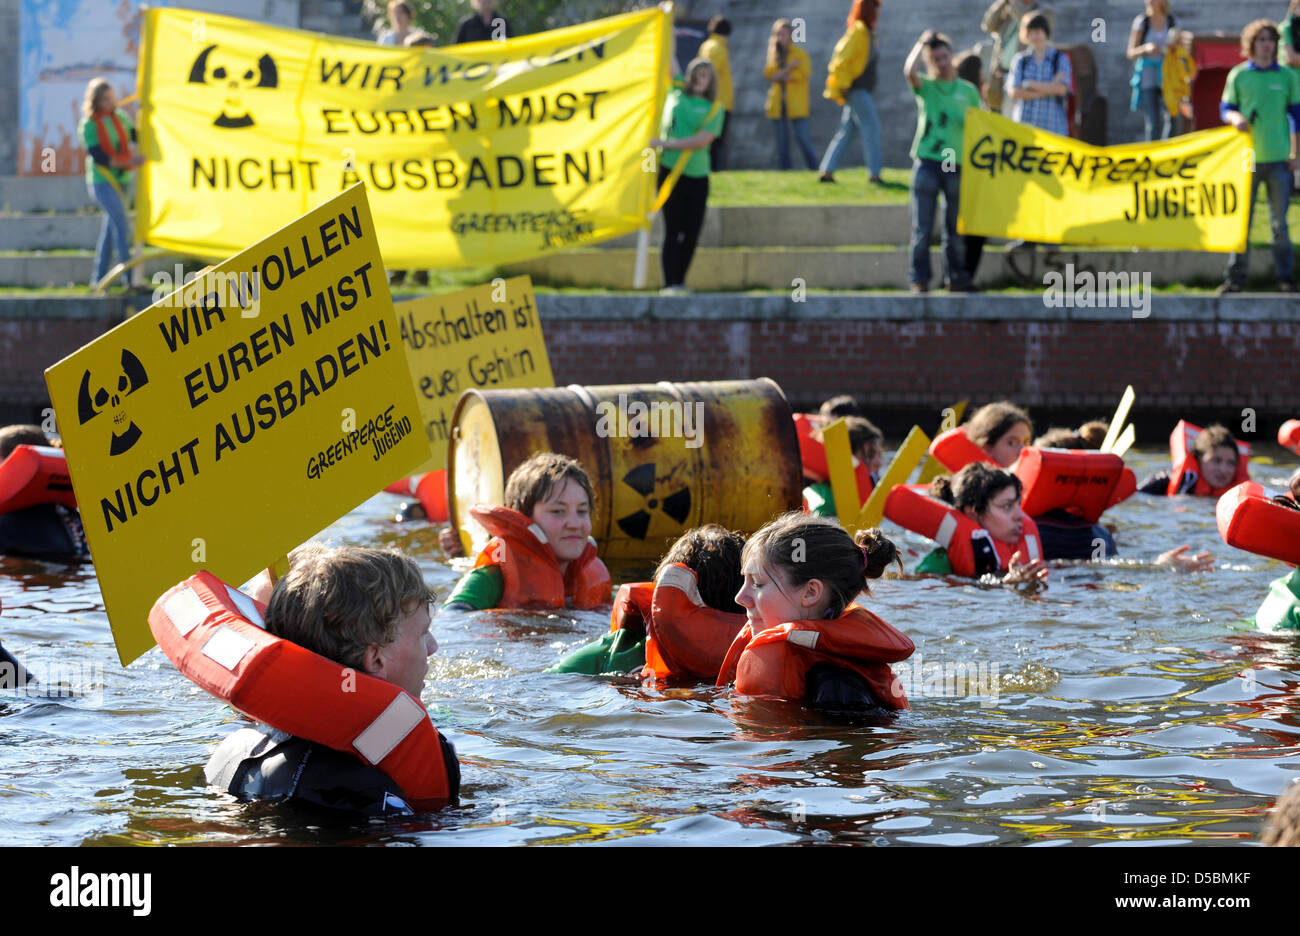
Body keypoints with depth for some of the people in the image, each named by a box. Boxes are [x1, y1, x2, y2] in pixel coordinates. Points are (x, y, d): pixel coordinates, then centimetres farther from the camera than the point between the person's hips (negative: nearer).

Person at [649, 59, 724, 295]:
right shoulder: (675, 95, 11)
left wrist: (666, 143, -12)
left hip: (698, 174, 0)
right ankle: (670, 283, -5)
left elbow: (702, 140, -8)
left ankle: (680, 281, 16)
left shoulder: (714, 107, 5)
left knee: (692, 232, 2)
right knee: (673, 229, -5)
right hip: (670, 170, 0)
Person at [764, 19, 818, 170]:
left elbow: (804, 73, -9)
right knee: (782, 139, 5)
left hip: (796, 104, -4)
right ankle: (784, 168, 9)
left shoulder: (800, 54, 2)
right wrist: (789, 68, -12)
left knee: (802, 137, -11)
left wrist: (782, 77, -9)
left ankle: (813, 167, -5)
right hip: (778, 104, 4)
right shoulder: (773, 54, 13)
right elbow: (768, 73, -1)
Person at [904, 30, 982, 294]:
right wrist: (923, 42, -5)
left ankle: (956, 277, 12)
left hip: (957, 163, 2)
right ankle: (919, 279, -2)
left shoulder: (968, 91, 13)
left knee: (955, 227, 5)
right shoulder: (926, 86, 7)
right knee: (922, 226, -4)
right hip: (926, 161, -2)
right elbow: (909, 72, -14)